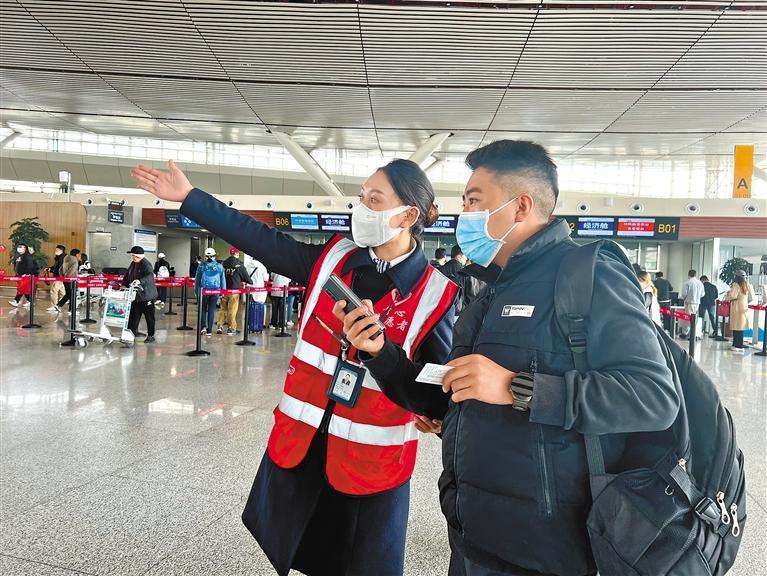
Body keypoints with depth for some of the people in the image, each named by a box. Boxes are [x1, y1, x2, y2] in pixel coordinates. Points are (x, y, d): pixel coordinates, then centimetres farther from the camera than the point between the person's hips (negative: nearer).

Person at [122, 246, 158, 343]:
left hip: (147, 295, -7)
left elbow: (150, 276, -31)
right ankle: (132, 331, 21)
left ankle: (151, 335, 10)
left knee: (149, 316, 1)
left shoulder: (146, 264, -15)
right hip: (136, 295, 8)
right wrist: (124, 285, 6)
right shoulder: (133, 264, 11)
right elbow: (127, 275, 20)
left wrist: (140, 281, -45)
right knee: (134, 314, 11)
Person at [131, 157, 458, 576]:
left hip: (373, 461, -3)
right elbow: (259, 239, 0)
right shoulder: (333, 259, -2)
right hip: (300, 441, 4)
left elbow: (440, 390, -12)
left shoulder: (435, 294, -12)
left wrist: (381, 349, -26)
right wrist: (188, 196, 1)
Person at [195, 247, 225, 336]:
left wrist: (196, 290, 13)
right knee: (212, 309, 7)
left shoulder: (201, 265, -1)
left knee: (203, 309, 13)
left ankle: (203, 326, -3)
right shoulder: (219, 266, 2)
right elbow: (223, 279, 5)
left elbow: (197, 279, 4)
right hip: (215, 290, 1)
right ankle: (209, 330, 8)